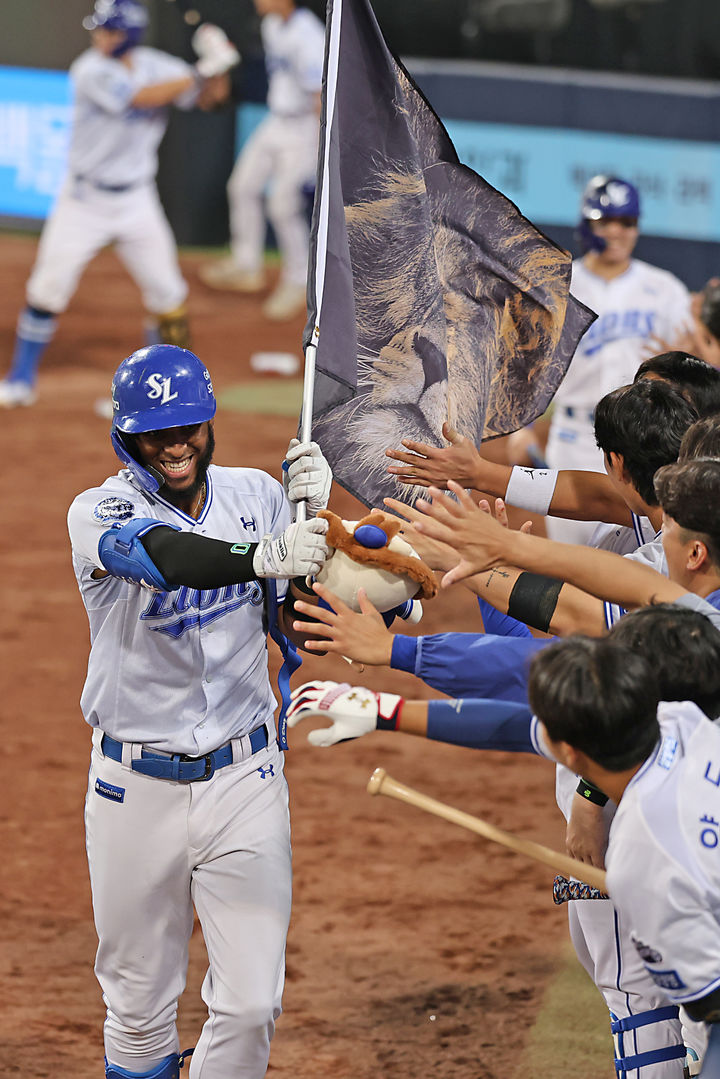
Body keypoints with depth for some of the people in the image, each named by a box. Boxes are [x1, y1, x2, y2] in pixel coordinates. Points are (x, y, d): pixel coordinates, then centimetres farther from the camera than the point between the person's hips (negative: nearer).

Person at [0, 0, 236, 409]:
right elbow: (141, 98, -27)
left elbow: (207, 97, -1)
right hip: (84, 198, -3)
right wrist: (196, 76, -24)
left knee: (167, 291, 4)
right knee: (48, 287, -6)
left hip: (136, 201, 3)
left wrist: (217, 72, -21)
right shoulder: (90, 71, -17)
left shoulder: (156, 65, -2)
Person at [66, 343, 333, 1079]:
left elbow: (298, 631, 0)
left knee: (250, 1004, -5)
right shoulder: (100, 514, -10)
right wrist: (265, 554, -52)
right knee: (138, 1006, 8)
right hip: (136, 788, -2)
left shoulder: (256, 497, 2)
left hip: (244, 777, 2)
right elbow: (171, 557, -33)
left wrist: (310, 519, -15)